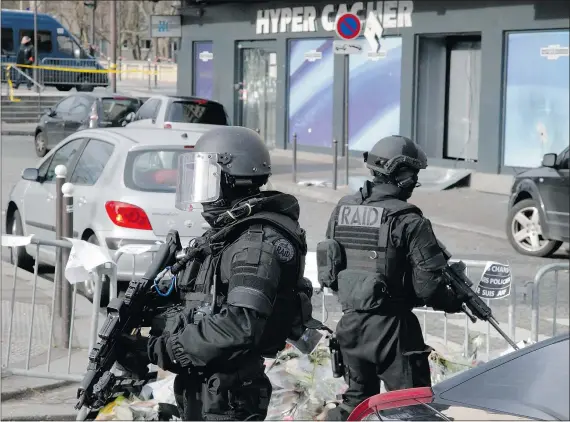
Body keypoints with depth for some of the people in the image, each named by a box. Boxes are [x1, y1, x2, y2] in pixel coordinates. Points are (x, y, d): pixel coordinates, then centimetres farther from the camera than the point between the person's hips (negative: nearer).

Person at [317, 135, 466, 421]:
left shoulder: (342, 210, 3)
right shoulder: (408, 221, -16)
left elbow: (328, 272, 10)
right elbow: (428, 286, -16)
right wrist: (455, 302, 2)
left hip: (350, 322, 6)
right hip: (390, 327, -6)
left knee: (357, 397, 22)